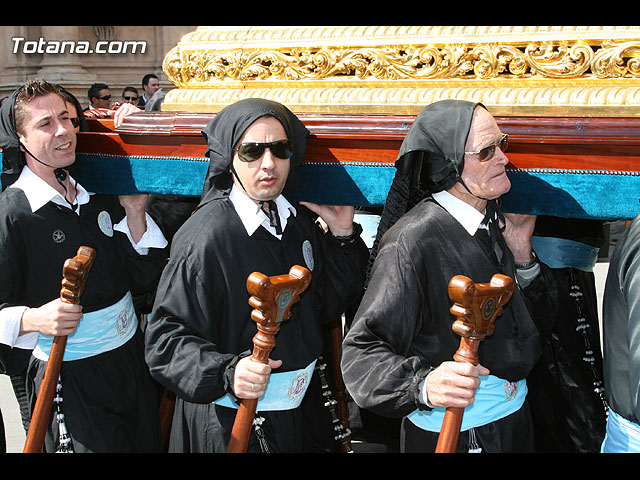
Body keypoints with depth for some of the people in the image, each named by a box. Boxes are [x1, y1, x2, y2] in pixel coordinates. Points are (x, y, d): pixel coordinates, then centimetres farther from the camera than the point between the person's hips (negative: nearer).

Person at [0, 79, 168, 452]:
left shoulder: (99, 197, 6)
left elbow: (144, 281, 6)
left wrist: (134, 213, -3)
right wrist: (34, 319, -31)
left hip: (132, 363, 6)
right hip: (68, 380, -6)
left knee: (149, 444, 16)